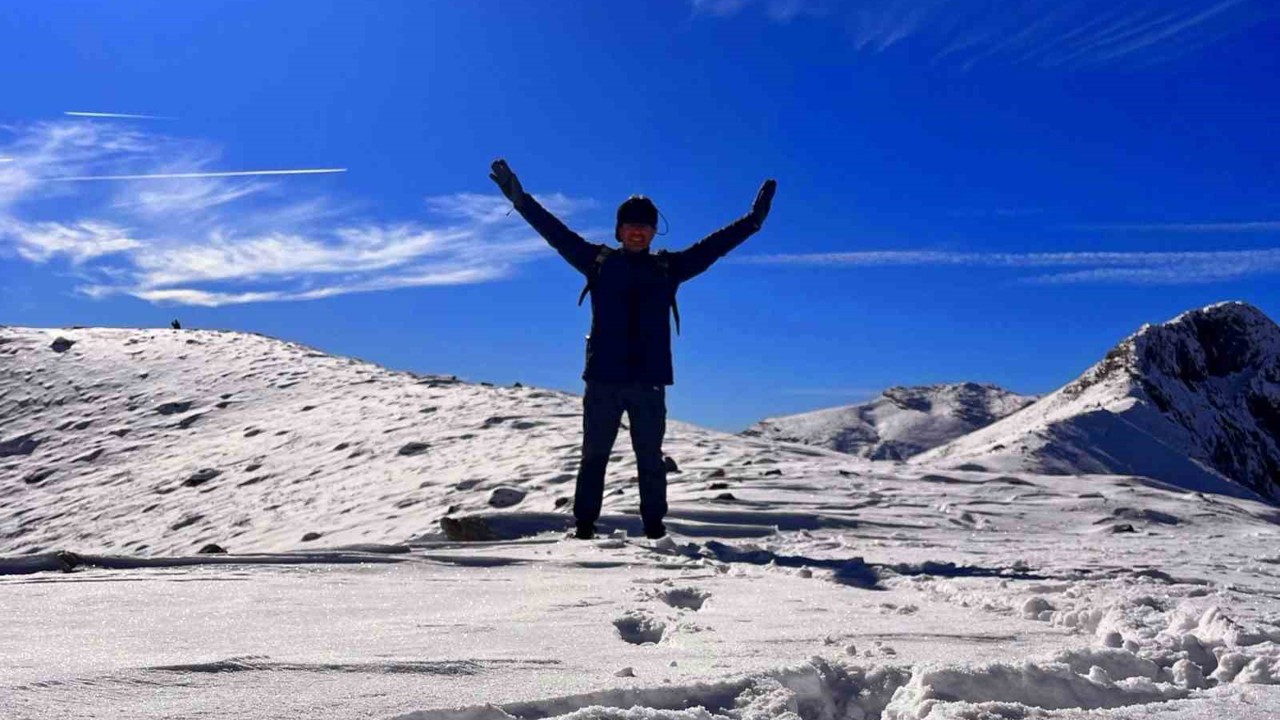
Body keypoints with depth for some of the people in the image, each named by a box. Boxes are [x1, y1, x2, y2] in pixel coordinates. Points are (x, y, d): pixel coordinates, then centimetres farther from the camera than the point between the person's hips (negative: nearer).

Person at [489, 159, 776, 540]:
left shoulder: (668, 268, 10)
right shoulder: (598, 262, 7)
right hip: (603, 379, -1)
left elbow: (713, 245, 9)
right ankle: (584, 526, 12)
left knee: (650, 459, 7)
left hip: (649, 382, 1)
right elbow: (555, 231, 5)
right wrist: (520, 199, -1)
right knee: (594, 455, 5)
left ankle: (655, 527, 15)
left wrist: (753, 220, 3)